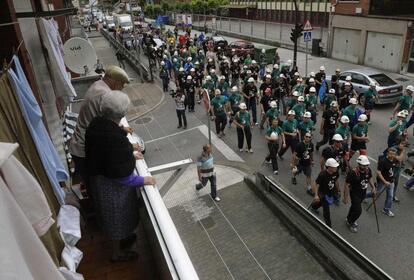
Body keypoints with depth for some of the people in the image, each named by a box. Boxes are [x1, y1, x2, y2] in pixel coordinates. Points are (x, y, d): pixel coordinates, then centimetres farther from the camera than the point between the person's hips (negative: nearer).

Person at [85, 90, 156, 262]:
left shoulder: (95, 124, -9)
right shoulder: (115, 138, -35)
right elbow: (122, 176, -28)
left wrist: (129, 156, 13)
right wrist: (144, 180, -15)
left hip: (99, 179, 8)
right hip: (113, 186, -8)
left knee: (112, 214, 29)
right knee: (118, 217, 16)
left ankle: (121, 237, 55)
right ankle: (117, 252, 40)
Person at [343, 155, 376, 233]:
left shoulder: (368, 170, -12)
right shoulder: (353, 173, -31)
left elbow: (370, 178, 12)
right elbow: (346, 185, -23)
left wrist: (373, 187, 3)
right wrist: (345, 198, -19)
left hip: (363, 193, 6)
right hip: (355, 193, -6)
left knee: (355, 206, 24)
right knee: (358, 210, -6)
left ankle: (349, 219, 50)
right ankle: (350, 222, 23)